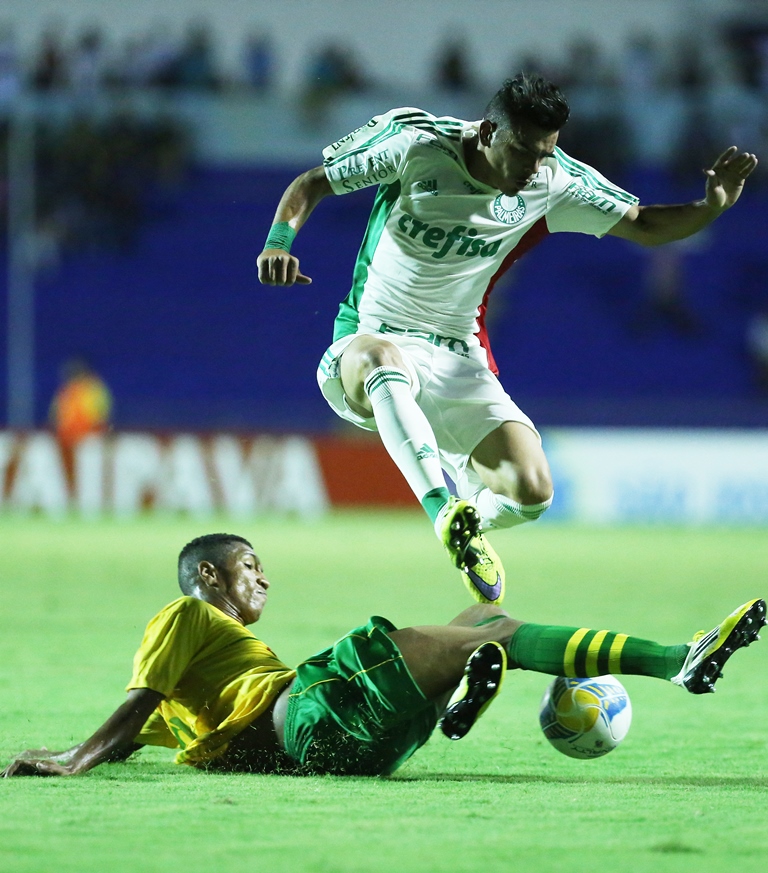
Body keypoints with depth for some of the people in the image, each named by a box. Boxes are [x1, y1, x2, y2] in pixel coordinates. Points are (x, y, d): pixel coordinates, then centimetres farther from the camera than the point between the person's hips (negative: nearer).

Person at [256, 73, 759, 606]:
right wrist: (280, 240, -24)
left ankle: (469, 517, 23)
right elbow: (311, 184, -5)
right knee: (384, 362, -43)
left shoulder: (555, 183, -2)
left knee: (531, 492, -14)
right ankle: (447, 515, -46)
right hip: (369, 343, -4)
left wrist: (713, 205, -12)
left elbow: (646, 227, 7)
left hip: (458, 361, 4)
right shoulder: (417, 148, -13)